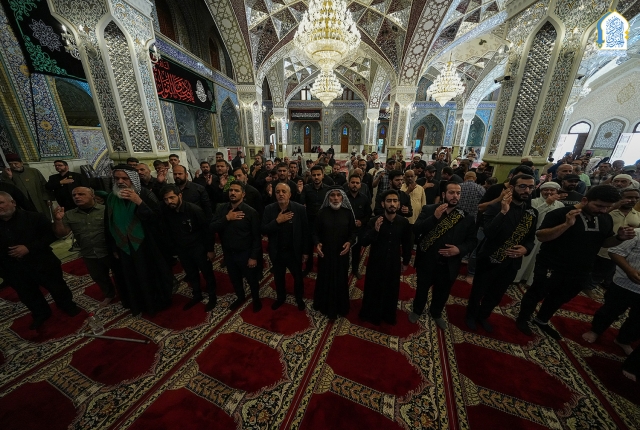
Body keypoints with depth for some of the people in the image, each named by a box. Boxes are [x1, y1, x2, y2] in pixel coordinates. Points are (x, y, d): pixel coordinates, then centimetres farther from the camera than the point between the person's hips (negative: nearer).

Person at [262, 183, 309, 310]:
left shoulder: (300, 209, -15)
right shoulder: (269, 209, -10)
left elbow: (305, 231, -9)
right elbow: (263, 230, -12)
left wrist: (305, 251, -6)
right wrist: (277, 221, -26)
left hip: (294, 252, -1)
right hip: (276, 252, 2)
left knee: (298, 277, 19)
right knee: (278, 278, 23)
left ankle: (299, 298, 47)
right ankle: (281, 297, 51)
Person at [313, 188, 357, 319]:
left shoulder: (348, 213, -5)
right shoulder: (322, 212, -6)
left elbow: (353, 232, 0)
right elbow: (316, 232, -2)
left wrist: (350, 242, -18)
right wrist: (317, 243, -20)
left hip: (341, 253, 1)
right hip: (325, 252, 0)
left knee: (341, 280, 15)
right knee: (325, 279, 15)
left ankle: (340, 307, 38)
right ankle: (324, 305, 38)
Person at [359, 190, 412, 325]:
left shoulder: (404, 222, -8)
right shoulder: (374, 221, -15)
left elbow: (407, 244, 5)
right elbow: (364, 242, -17)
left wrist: (406, 261, 12)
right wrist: (375, 230, -33)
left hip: (394, 263, 2)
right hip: (376, 262, -2)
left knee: (391, 290, 19)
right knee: (373, 289, 12)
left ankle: (388, 316, 44)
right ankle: (370, 314, 38)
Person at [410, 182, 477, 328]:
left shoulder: (467, 217, -4)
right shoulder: (428, 210, -10)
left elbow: (472, 241, 1)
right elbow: (416, 230, -20)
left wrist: (460, 249, -18)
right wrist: (434, 217, -30)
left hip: (449, 265, 2)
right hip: (427, 261, -2)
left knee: (442, 292, 23)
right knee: (422, 289, 19)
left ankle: (436, 313, 51)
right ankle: (417, 310, 46)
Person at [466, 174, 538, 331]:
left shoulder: (532, 212, 2)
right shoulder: (496, 208, -15)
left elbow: (530, 238, 10)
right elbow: (488, 233, -29)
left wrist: (526, 248, -12)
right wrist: (503, 212, -35)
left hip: (511, 263, 5)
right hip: (489, 260, -5)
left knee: (496, 295, 22)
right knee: (478, 292, 14)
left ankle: (483, 316, 45)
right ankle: (471, 315, 38)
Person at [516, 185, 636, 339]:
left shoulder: (606, 219, 4)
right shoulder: (560, 214, -19)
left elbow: (604, 242, 14)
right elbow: (540, 236, -26)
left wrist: (620, 238, -6)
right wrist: (566, 224, -36)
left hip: (580, 273, 7)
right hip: (551, 268, -7)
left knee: (560, 299, 22)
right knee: (536, 295, 9)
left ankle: (542, 321, 42)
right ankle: (522, 319, 28)